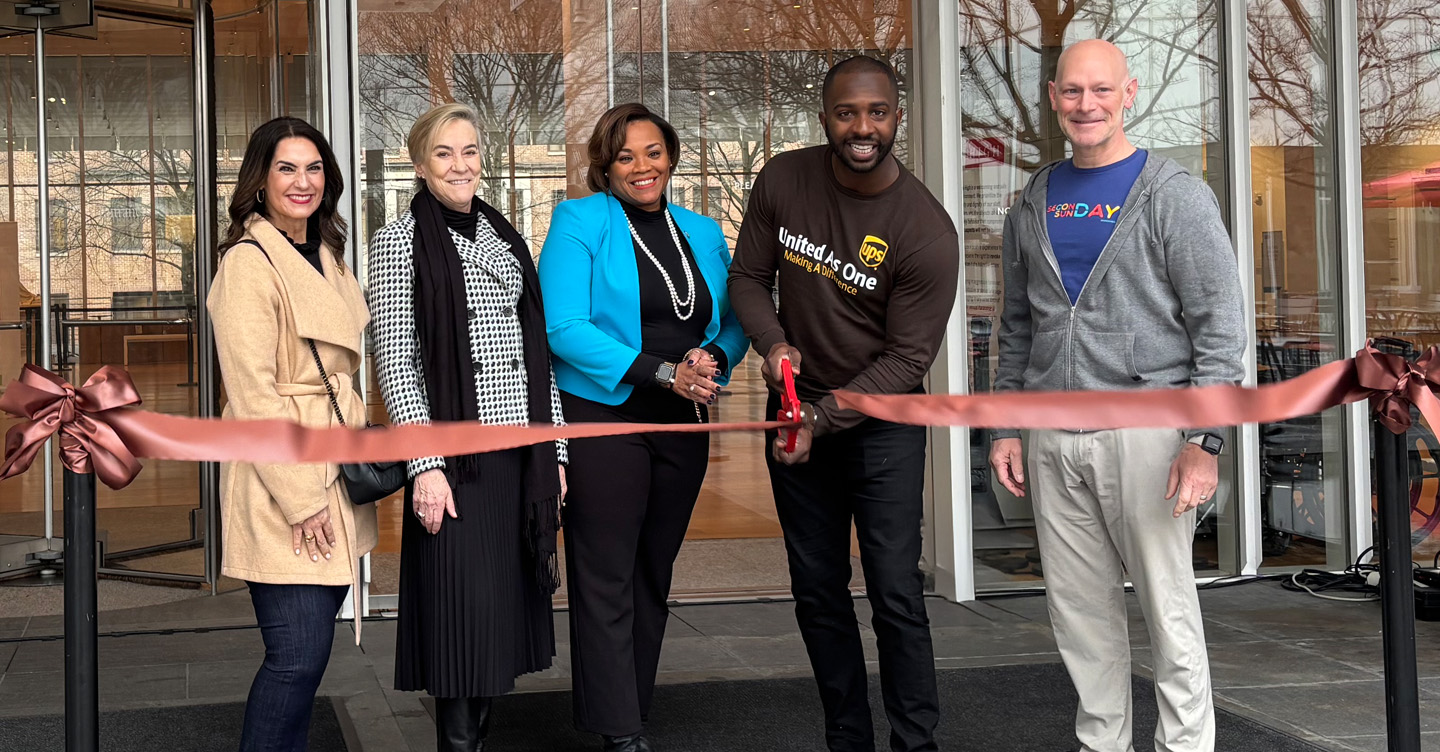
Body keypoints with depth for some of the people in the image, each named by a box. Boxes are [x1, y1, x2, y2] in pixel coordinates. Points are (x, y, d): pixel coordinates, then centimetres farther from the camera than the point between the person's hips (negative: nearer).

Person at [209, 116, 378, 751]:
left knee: (309, 647, 10)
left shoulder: (326, 257, 16)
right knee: (298, 656, -9)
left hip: (333, 477, 8)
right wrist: (300, 498, -17)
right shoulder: (249, 262, -11)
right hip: (281, 482, -8)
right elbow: (253, 394, -16)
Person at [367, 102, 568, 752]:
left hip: (521, 453, 5)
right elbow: (395, 361, -7)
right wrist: (424, 465, -15)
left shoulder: (504, 237, 14)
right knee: (464, 610, -4)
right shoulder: (399, 242, -1)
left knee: (508, 606, 8)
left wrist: (554, 448, 10)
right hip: (454, 455, -5)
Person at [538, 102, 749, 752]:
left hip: (682, 425, 6)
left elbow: (734, 323, 15)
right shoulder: (580, 222, -3)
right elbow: (564, 328, -13)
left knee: (653, 576, 11)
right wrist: (664, 373, -18)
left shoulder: (703, 233, 14)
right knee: (606, 581, -5)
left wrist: (713, 359, -9)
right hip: (602, 418, -5)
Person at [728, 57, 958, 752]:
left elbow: (907, 359, -16)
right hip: (797, 414, 4)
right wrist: (771, 342, -17)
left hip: (883, 423, -4)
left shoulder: (927, 231, -19)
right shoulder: (783, 182, -7)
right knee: (818, 592, 11)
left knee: (896, 594, -8)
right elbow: (748, 276, 4)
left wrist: (821, 420, -22)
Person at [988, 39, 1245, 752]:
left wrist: (1205, 440, -13)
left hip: (1144, 426, -5)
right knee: (1078, 609, 8)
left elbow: (1219, 324, -5)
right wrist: (1006, 427, 12)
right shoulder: (1032, 205, 14)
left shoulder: (1174, 196, -1)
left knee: (1167, 605, -2)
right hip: (1053, 438, 5)